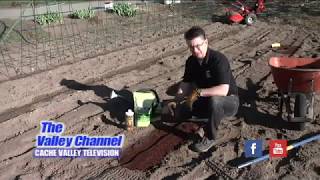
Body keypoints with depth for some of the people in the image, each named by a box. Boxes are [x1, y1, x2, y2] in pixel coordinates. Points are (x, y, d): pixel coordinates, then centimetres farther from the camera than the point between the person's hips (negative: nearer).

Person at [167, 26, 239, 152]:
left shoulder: (218, 59, -27)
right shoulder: (191, 61, -5)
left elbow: (223, 90, -37)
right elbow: (186, 83, 5)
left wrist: (198, 92, -34)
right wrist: (175, 101, -10)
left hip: (229, 101, -6)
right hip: (206, 100, 7)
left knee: (214, 100, -41)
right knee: (178, 112, -7)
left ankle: (209, 138, -16)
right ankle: (213, 116, 14)